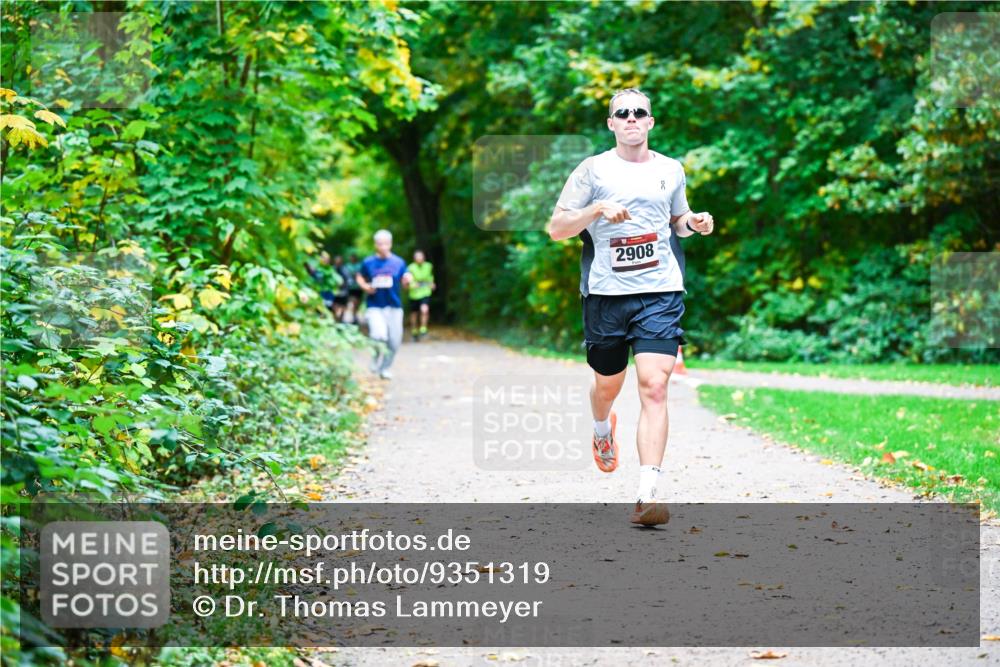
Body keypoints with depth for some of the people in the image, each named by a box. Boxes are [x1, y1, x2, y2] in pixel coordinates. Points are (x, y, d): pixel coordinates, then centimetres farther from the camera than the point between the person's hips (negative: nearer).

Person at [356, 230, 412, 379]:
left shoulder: (398, 262, 3)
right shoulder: (368, 263, 0)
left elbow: (405, 283, 6)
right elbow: (359, 277, 14)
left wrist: (407, 280, -17)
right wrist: (365, 286, -6)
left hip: (394, 307, 2)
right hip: (375, 307, -2)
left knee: (394, 341, 3)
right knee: (379, 336, -22)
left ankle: (385, 368, 27)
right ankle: (377, 360, 9)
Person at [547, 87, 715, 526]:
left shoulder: (671, 170, 11)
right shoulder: (593, 169, 2)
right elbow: (556, 229, 1)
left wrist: (694, 223, 5)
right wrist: (598, 208, -15)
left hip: (660, 292, 0)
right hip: (605, 293, 0)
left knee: (654, 388, -14)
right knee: (608, 384, 15)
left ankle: (647, 496, -18)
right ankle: (603, 431, 53)